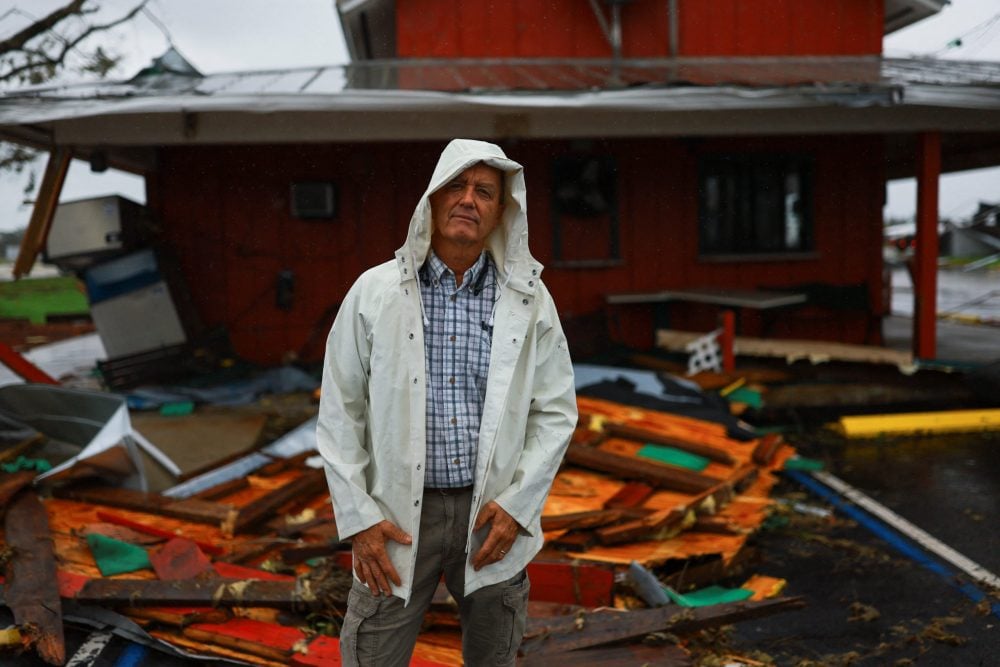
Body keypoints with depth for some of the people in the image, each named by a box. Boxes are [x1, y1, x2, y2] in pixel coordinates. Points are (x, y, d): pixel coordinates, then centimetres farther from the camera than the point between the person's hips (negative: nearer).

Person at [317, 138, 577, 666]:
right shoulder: (374, 292, -3)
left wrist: (517, 504, -7)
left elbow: (555, 411, 3)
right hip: (397, 516, -1)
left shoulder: (530, 300, 0)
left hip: (492, 514, 2)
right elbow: (340, 415, -1)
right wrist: (357, 519, -6)